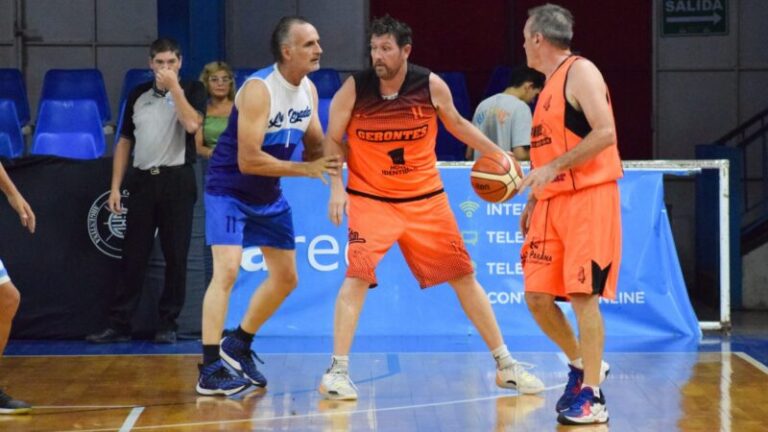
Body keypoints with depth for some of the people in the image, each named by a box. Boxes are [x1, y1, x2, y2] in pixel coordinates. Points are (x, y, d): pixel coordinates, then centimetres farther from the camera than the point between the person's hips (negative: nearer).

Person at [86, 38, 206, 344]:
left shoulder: (191, 90, 2)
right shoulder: (138, 95, 12)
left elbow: (192, 124, -17)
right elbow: (124, 142, 14)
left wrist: (173, 87, -13)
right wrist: (115, 187, 8)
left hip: (177, 181, -3)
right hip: (142, 181, 3)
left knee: (176, 257, 0)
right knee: (133, 257, 3)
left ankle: (168, 325, 8)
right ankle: (119, 324, 5)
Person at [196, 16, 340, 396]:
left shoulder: (309, 90, -2)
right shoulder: (258, 89, -26)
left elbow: (315, 145, 11)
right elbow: (248, 160, -30)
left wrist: (330, 160, -13)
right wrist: (306, 169, -28)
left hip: (268, 195, 9)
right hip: (229, 190, -8)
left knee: (286, 277, 13)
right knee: (227, 271, -19)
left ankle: (238, 346, 30)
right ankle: (210, 371, -17)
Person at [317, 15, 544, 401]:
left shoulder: (432, 86, -8)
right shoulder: (354, 89, -12)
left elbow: (457, 125, 11)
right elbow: (332, 141, -1)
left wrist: (498, 154, 7)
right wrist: (336, 187, -13)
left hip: (425, 198, 2)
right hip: (370, 198, -2)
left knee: (463, 276, 5)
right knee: (357, 274, -20)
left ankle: (505, 365, 14)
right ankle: (337, 370, -13)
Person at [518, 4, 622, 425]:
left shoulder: (580, 71, -8)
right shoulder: (549, 84, 19)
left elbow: (605, 133, -19)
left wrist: (554, 168, -23)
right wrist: (533, 200, 21)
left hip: (588, 198, -9)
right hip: (552, 202, 9)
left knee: (583, 296, -10)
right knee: (537, 296, 4)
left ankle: (592, 396, -4)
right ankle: (582, 365, 23)